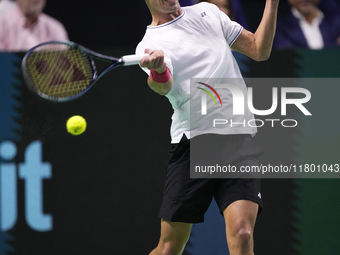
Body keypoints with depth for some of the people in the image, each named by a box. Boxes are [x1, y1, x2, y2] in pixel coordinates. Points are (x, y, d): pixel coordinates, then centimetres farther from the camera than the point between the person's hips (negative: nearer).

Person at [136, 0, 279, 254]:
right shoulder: (149, 45, 4)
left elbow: (259, 50, 21)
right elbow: (164, 86, -18)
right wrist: (157, 69, -42)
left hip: (241, 141, 2)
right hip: (193, 142, -2)